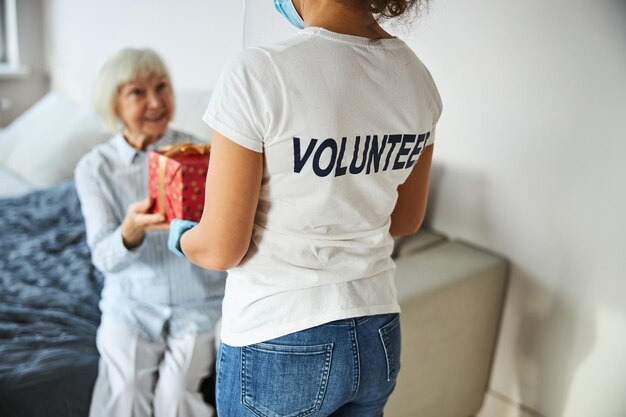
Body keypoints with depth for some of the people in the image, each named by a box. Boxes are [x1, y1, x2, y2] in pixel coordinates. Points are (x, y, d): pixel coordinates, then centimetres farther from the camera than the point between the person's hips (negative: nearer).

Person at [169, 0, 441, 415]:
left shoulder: (258, 73, -21)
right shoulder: (418, 76, -3)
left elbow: (221, 249, -16)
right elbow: (405, 220, 8)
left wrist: (180, 236, 5)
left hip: (279, 350, -5)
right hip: (378, 342, 6)